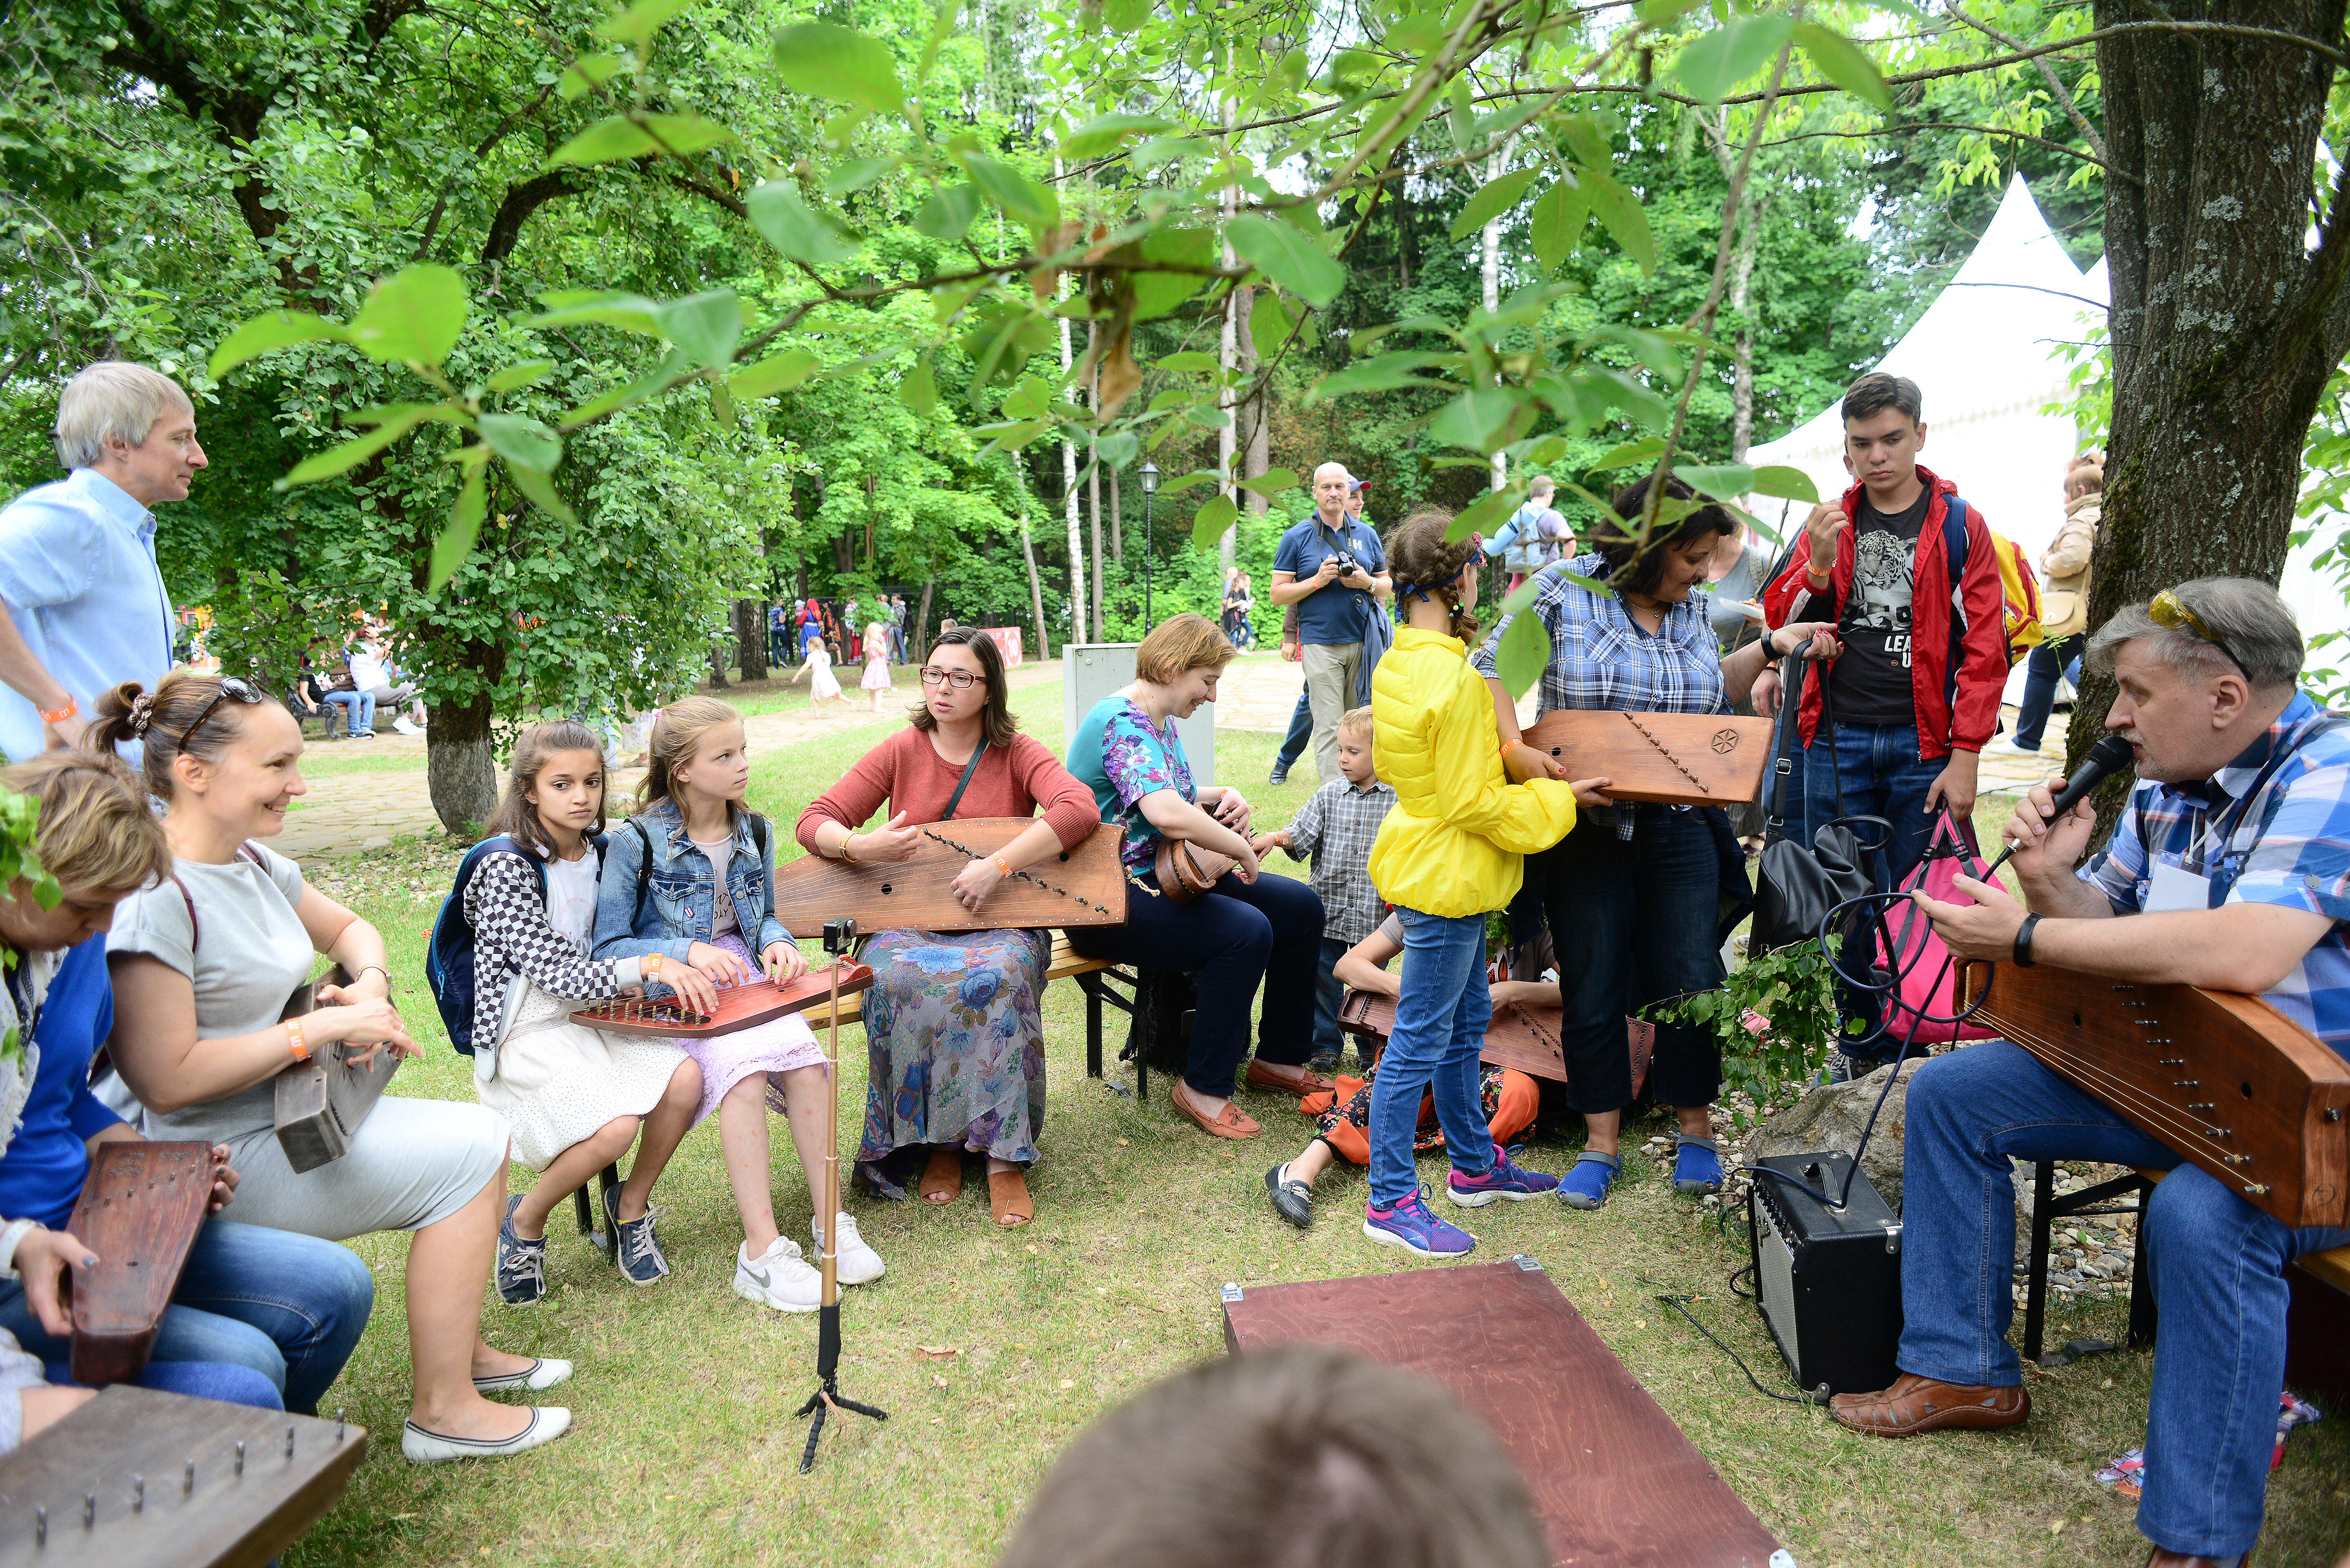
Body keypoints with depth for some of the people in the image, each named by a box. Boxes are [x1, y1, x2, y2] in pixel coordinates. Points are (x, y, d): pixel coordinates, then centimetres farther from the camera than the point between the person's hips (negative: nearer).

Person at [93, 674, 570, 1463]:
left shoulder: (255, 864, 5)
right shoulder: (153, 899, -24)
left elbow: (349, 928, 23)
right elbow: (168, 1080, -27)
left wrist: (370, 986, 0)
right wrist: (324, 1027, -22)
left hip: (291, 1116, 9)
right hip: (223, 1161, -9)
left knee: (483, 1136, 5)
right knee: (468, 1155, -12)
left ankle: (462, 1349, 21)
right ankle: (443, 1412, -1)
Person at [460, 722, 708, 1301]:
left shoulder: (600, 851, 7)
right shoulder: (506, 866, -14)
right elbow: (554, 971, -20)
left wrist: (676, 968, -2)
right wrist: (649, 966, -28)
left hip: (592, 1014, 6)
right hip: (527, 1031, -6)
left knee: (685, 1077, -20)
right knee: (616, 1125, -28)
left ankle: (631, 1206, 6)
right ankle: (526, 1220, 3)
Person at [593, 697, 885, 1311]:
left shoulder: (753, 832, 9)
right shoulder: (637, 843, -8)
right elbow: (608, 949, -6)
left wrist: (776, 942, -4)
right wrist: (686, 952, -21)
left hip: (745, 980, 5)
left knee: (805, 1062, -25)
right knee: (744, 1071, -33)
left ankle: (829, 1221, -14)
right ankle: (763, 1250, -30)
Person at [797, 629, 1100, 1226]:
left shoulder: (1017, 754, 0)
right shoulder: (902, 751, 6)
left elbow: (1080, 809, -20)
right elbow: (813, 823, 2)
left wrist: (997, 864, -28)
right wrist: (859, 846, -22)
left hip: (1001, 923, -1)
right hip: (911, 922, 2)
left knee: (998, 976, -36)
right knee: (900, 979, -33)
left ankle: (1004, 1155, -24)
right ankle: (938, 1141, -15)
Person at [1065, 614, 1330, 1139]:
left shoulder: (1159, 722, 12)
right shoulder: (1121, 722, -22)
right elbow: (1168, 815, -37)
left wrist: (1222, 799, 6)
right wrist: (1241, 847, -23)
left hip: (1163, 879, 11)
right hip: (1107, 902, -11)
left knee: (1300, 907, 4)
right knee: (1246, 930, -29)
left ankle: (1278, 1059, 18)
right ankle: (1204, 1090, -13)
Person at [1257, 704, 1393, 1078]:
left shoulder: (1398, 799, -5)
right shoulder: (1330, 795, 1)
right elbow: (1302, 834, -3)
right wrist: (1275, 838, -21)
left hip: (1374, 915, -2)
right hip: (1328, 909, 2)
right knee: (1322, 980, 9)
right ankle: (1324, 1047, 25)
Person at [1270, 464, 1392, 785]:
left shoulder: (1367, 535, 14)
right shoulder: (1297, 537, 4)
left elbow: (1388, 587, 19)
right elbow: (1278, 594, 1)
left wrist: (1367, 583, -3)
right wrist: (1318, 581, -13)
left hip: (1363, 642, 3)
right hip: (1321, 643, -3)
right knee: (1329, 728, -7)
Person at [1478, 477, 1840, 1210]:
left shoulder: (1692, 608, 9)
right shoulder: (1565, 592, -6)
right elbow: (1491, 668, -8)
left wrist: (1769, 647, 11)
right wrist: (1517, 750, -21)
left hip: (1681, 831, 4)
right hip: (1586, 828, -3)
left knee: (1690, 983, 6)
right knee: (1593, 991, 6)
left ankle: (1696, 1131, 26)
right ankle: (1602, 1143, 20)